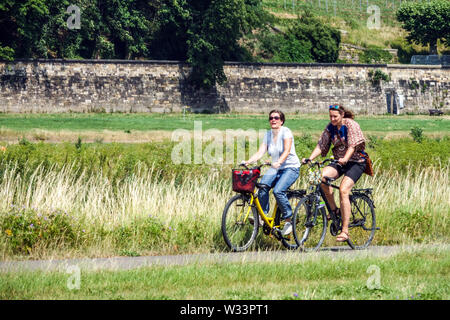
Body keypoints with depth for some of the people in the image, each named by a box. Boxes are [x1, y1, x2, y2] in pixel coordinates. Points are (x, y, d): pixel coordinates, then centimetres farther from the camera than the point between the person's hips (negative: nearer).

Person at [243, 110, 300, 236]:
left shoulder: (285, 131, -10)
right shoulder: (268, 134, 7)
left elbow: (287, 151, -23)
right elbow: (260, 152, -1)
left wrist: (278, 162, -41)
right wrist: (248, 161, -19)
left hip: (291, 167, -6)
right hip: (275, 168, 6)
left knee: (278, 191, -28)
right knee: (263, 185, -24)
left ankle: (288, 221, -15)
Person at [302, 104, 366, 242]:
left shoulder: (351, 125, -13)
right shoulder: (331, 127, 4)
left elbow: (352, 146, -23)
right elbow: (321, 145, 1)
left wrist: (345, 159, -41)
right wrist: (309, 158, -14)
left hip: (356, 162, -6)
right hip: (339, 162, 6)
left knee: (343, 190, -24)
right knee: (322, 176, -24)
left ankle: (345, 231, -22)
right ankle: (334, 210, -8)